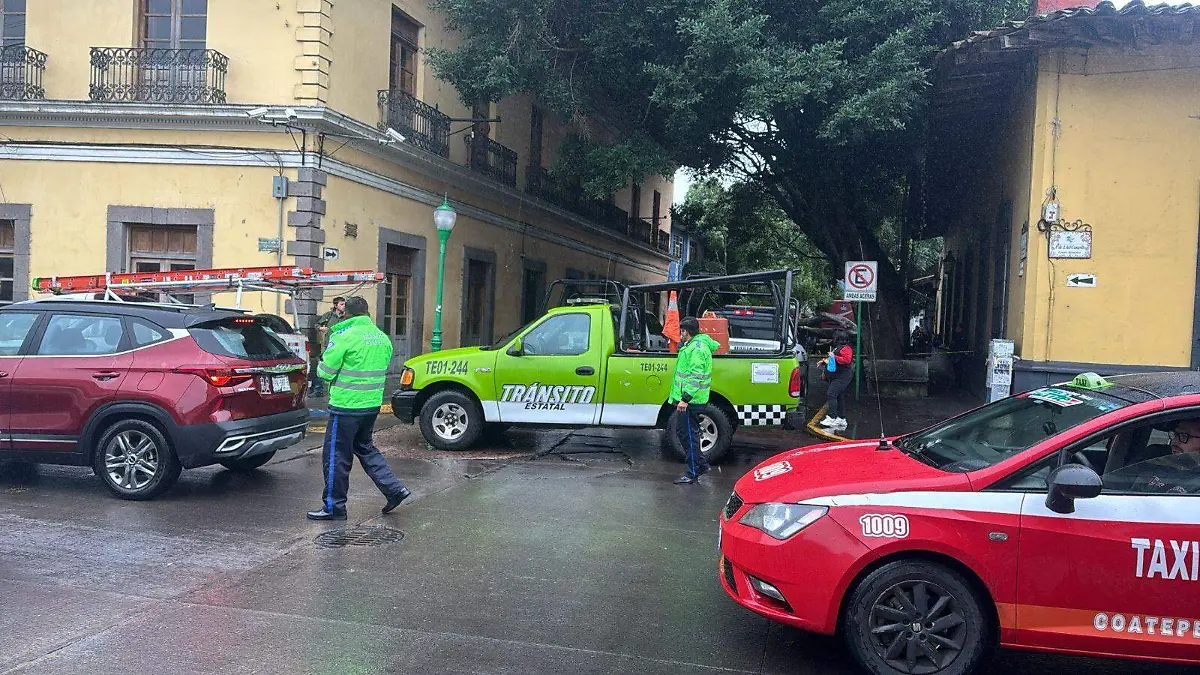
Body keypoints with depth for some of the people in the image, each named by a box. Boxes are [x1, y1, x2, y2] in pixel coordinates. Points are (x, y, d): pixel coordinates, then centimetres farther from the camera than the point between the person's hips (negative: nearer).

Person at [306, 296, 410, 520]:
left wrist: (322, 363, 10)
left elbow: (325, 371, -11)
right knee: (364, 447, 23)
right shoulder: (383, 338, 8)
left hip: (347, 406, -7)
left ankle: (333, 506, 11)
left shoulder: (344, 336, -14)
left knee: (336, 455, 4)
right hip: (373, 404, 7)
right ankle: (394, 489, 16)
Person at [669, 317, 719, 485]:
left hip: (691, 401, -11)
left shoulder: (697, 348, -17)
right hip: (688, 400, 11)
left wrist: (685, 399, -27)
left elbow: (696, 376, -25)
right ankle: (702, 464, 25)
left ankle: (693, 474, 4)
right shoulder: (691, 346, 17)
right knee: (682, 432, 17)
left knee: (690, 435, -4)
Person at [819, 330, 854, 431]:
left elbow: (846, 360, -26)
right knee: (839, 397, 14)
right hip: (836, 377, 11)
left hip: (842, 377, -11)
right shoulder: (836, 348, 21)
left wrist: (834, 357, -26)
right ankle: (841, 419, 21)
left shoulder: (846, 349, -11)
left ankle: (832, 418, -26)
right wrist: (824, 361, 23)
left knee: (832, 394, -21)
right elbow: (831, 359, 37)